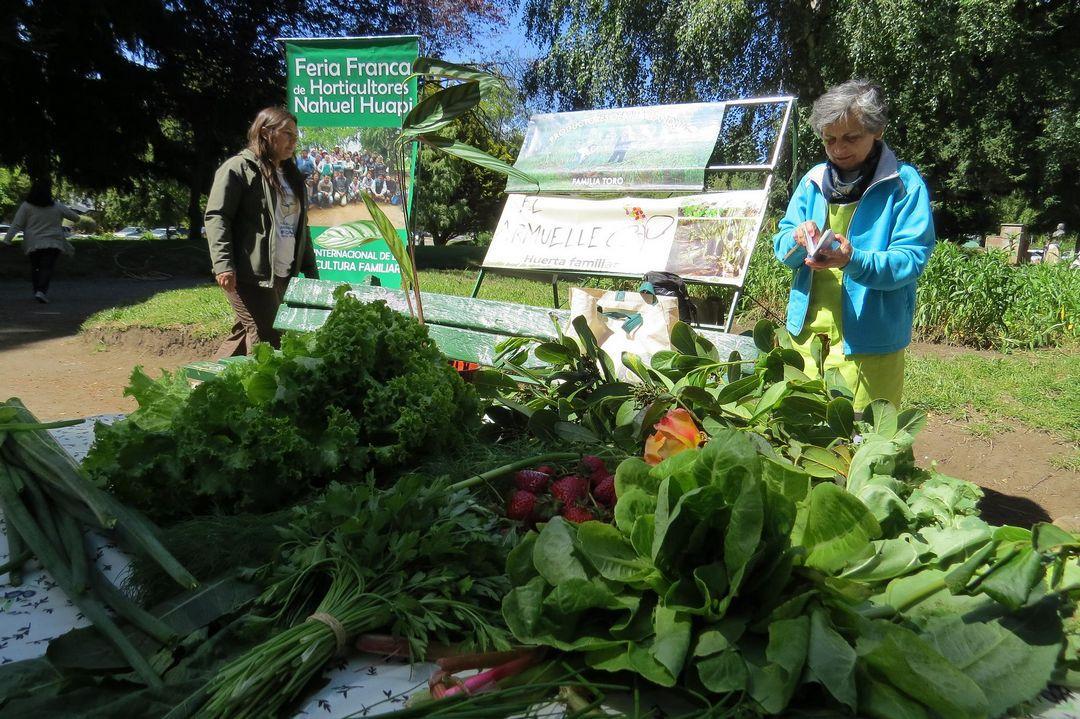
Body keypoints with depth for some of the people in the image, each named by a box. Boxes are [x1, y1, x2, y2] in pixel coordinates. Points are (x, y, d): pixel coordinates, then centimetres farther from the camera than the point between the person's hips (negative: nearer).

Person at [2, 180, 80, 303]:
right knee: (47, 268, -3)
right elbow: (75, 217, 11)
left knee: (35, 267, 17)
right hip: (52, 244, -1)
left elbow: (16, 225, -7)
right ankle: (41, 291, -21)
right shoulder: (58, 207, 0)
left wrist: (7, 240, -7)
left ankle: (37, 291, 21)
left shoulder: (26, 206, -2)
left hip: (33, 244, 1)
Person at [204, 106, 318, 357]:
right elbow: (216, 217, -10)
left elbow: (300, 226, 25)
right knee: (267, 341, -11)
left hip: (283, 276, 8)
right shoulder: (238, 168, -4)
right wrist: (223, 265, -20)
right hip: (249, 276, -8)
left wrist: (310, 271, 20)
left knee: (246, 334, 13)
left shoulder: (291, 175, 21)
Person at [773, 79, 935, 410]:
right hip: (806, 332, 5)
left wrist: (853, 260, -32)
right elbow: (782, 244, 8)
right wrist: (797, 240, -16)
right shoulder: (814, 180, 7)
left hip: (869, 340, -4)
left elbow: (913, 258, -14)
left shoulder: (904, 184, -7)